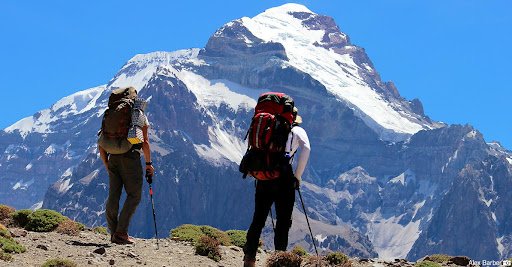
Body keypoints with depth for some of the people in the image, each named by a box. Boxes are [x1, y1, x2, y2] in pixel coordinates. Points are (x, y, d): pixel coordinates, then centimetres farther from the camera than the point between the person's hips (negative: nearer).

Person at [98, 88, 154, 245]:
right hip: (131, 157, -5)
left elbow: (101, 144, 15)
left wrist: (106, 164, 24)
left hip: (113, 158, 5)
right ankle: (121, 232, -9)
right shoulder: (140, 116, 7)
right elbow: (145, 142, -2)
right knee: (134, 195, 0)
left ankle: (114, 233, 6)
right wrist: (149, 163, 6)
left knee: (113, 196, 6)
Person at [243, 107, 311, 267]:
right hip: (284, 177, -3)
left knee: (258, 219, 10)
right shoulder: (297, 131, 10)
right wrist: (298, 175, -2)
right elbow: (306, 148, -8)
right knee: (283, 221, 5)